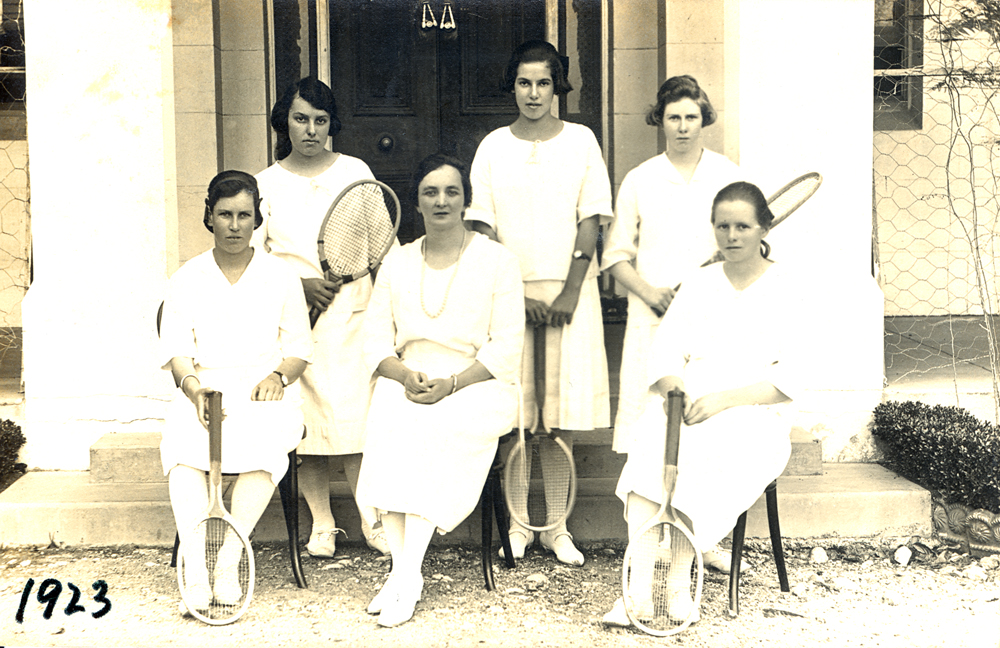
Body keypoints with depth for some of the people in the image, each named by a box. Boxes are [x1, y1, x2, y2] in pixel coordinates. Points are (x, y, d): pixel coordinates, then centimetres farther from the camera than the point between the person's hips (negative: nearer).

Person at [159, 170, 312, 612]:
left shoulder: (280, 276, 13)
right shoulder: (186, 279, 14)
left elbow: (299, 347, 10)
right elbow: (176, 347, 5)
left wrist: (278, 376, -12)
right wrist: (192, 383, -17)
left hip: (265, 393, 0)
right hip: (204, 389, 1)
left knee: (264, 446, -36)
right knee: (182, 447, -34)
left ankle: (228, 562, -29)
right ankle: (196, 572, -34)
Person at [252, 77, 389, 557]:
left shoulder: (355, 172, 10)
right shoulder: (267, 184, 8)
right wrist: (301, 284, -9)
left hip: (351, 312, 0)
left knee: (357, 415, -6)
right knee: (306, 419, -1)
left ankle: (372, 520, 4)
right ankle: (321, 524, 10)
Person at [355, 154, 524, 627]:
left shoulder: (496, 260, 3)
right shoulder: (397, 262, 14)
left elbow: (505, 347, -4)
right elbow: (375, 339, 9)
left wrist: (451, 384, -17)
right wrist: (406, 375, -12)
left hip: (477, 387, -3)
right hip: (407, 382, 3)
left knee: (432, 431, -34)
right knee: (387, 428, -30)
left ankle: (406, 575, -28)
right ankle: (404, 573, -26)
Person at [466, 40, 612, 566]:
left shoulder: (580, 141, 6)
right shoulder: (493, 146, 6)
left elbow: (591, 222, 1)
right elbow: (482, 227, 1)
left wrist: (570, 292, -8)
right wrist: (515, 293, -8)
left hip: (569, 290, 0)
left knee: (561, 413, 0)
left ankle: (557, 528, 8)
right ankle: (517, 524, 10)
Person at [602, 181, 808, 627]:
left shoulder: (788, 290, 7)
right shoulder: (699, 284, 20)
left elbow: (791, 379, -3)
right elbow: (664, 349, 9)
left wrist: (724, 399, -17)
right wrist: (673, 384, -16)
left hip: (753, 414, -2)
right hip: (688, 402, 3)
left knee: (712, 445, -36)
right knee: (651, 438, -31)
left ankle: (677, 581, -33)